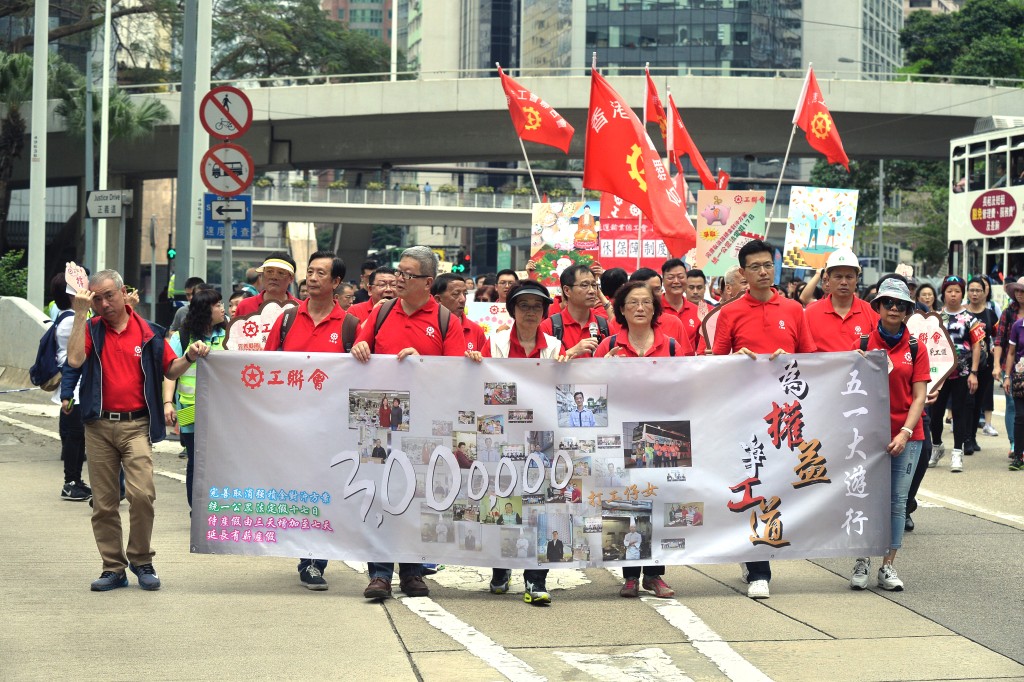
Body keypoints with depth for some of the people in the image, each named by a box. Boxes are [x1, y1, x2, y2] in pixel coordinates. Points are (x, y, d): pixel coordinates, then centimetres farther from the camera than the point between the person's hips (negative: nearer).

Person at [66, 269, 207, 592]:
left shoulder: (148, 332, 6)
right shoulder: (91, 329, 6)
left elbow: (170, 370, 13)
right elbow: (75, 360, -13)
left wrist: (189, 357, -7)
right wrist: (80, 313, -11)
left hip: (136, 425, -1)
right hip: (99, 426, 2)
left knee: (142, 493, -16)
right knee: (104, 502, 6)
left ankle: (141, 560, 3)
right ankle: (113, 568, 16)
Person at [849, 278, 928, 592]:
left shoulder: (916, 350, 3)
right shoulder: (862, 344, 2)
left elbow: (919, 397, 0)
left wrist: (905, 432, -12)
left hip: (907, 435, 1)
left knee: (897, 500, 3)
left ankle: (888, 566, 10)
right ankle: (862, 562, 11)